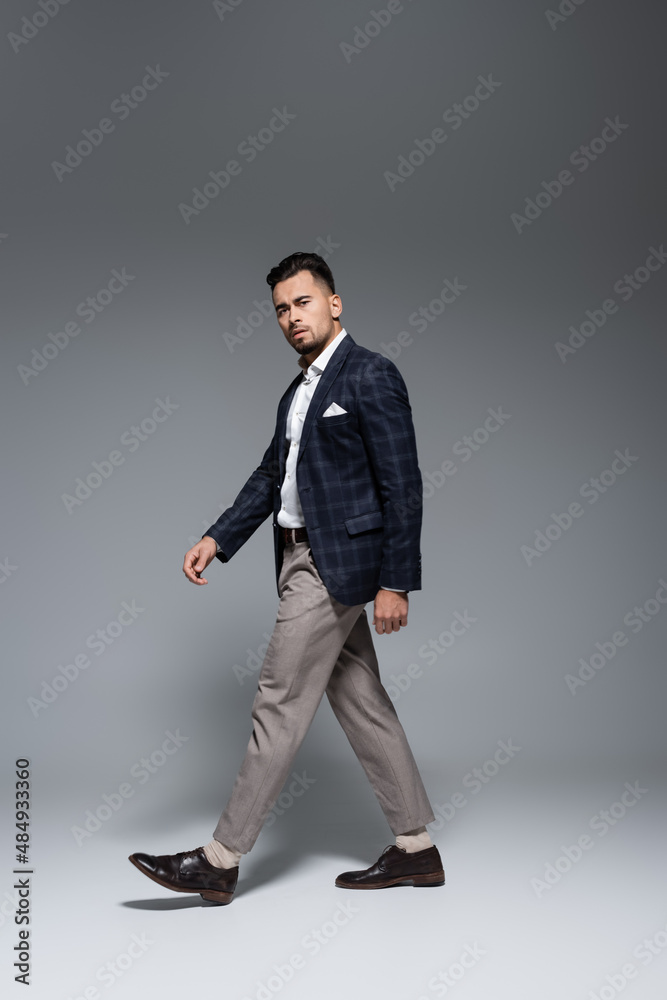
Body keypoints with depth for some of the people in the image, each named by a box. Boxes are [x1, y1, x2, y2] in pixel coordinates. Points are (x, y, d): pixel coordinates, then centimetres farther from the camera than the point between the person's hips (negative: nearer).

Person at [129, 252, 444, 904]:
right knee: (361, 703, 12)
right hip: (304, 558, 9)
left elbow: (402, 485, -14)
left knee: (281, 704, -4)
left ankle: (220, 861, 8)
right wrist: (217, 540, 5)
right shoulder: (298, 392, 17)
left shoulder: (370, 375, -9)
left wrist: (395, 582, -17)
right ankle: (416, 849, 24)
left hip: (338, 563, -9)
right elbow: (270, 476, 17)